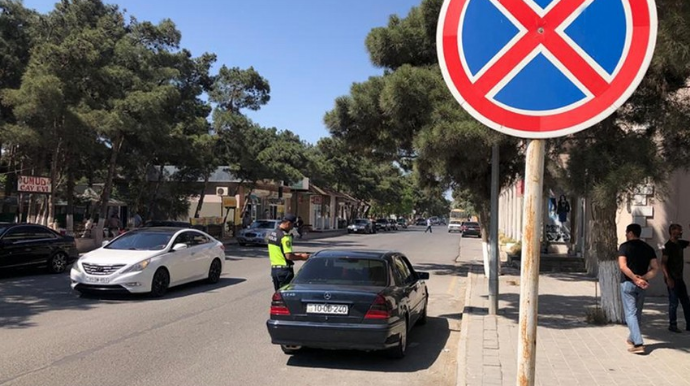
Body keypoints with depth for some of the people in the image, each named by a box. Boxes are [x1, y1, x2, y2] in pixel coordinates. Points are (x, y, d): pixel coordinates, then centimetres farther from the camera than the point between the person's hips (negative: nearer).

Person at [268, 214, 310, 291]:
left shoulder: (272, 234, 10)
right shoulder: (285, 237, -18)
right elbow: (289, 256, -22)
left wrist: (294, 255, 15)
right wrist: (301, 257, -7)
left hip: (273, 268, 8)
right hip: (284, 269, -8)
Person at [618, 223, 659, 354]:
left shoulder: (624, 247, -7)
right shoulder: (648, 248, 8)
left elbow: (622, 266, -19)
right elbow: (655, 268, -1)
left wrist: (635, 279, -17)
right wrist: (643, 278, -9)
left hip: (628, 283, -5)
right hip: (642, 285, 5)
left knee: (630, 314, -3)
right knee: (637, 313, 19)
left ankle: (638, 344, -13)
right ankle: (632, 338, 32)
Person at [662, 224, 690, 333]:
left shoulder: (680, 243, 9)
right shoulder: (668, 246, -13)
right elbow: (663, 263, -18)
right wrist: (668, 278, -24)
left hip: (679, 278, 8)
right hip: (672, 278, -8)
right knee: (674, 302, -2)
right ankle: (672, 325, 8)